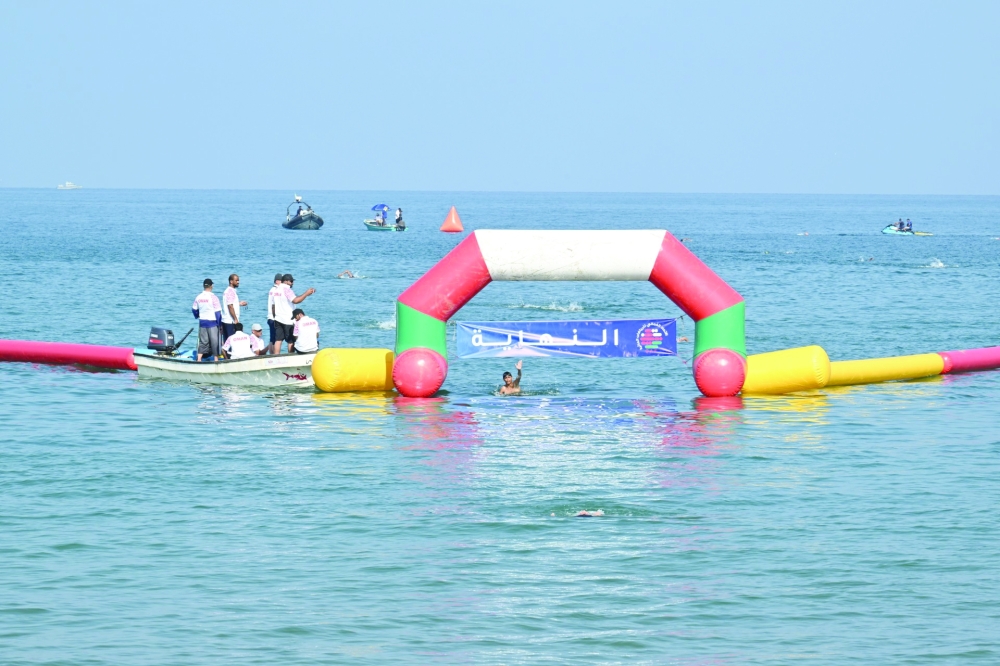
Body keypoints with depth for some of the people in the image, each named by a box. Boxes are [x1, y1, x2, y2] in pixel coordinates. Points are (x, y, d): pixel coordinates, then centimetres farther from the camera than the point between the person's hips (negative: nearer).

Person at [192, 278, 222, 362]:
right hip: (212, 322, -5)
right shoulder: (213, 297, -13)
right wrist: (219, 323, -4)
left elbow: (194, 309, 15)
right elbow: (218, 312, -12)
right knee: (214, 341, 3)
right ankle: (216, 358, 4)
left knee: (203, 341, 10)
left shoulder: (198, 297, 2)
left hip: (202, 322, 5)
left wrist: (198, 317, 35)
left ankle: (199, 359, 4)